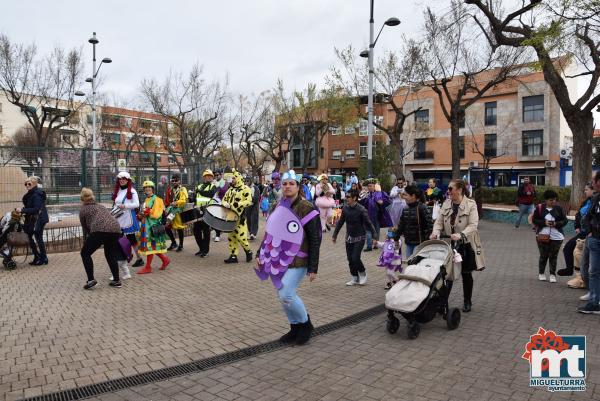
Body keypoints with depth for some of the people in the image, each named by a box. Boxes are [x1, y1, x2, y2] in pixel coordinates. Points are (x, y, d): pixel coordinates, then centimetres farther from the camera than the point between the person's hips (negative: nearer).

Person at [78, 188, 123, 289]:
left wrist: (86, 243, 44)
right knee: (111, 255, 23)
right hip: (115, 228, 5)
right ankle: (117, 281, 22)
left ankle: (91, 280, 3)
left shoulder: (83, 210, 22)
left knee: (85, 253, 13)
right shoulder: (101, 206, 34)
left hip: (100, 230, -5)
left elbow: (85, 229, 28)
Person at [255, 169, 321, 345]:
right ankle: (295, 328, 30)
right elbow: (269, 233, 17)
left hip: (297, 261, -6)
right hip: (278, 259, 7)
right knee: (282, 295, 11)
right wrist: (260, 255, 11)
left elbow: (315, 241, -10)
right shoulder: (278, 207, 9)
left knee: (286, 295, -13)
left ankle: (306, 324, 13)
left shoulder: (307, 209, -10)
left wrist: (313, 268, -13)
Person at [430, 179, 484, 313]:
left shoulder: (471, 204, -11)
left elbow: (473, 225, -19)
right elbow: (439, 221, 0)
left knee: (466, 274, 12)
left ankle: (467, 302, 28)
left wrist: (460, 235, -35)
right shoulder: (446, 204, 2)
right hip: (449, 244, 3)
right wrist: (436, 232, -21)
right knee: (448, 273, 5)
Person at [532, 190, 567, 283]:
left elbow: (565, 220, 4)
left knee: (553, 256, 3)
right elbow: (534, 220, -1)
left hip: (556, 237, 1)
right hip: (543, 236, -1)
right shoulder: (539, 208, -2)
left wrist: (556, 224, -14)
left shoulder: (559, 209, 2)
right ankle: (541, 273, 23)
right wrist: (544, 222, -16)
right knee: (543, 255, 6)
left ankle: (553, 274, 15)